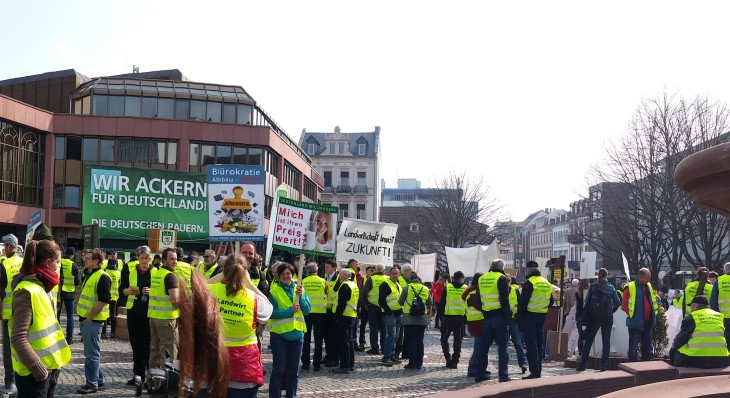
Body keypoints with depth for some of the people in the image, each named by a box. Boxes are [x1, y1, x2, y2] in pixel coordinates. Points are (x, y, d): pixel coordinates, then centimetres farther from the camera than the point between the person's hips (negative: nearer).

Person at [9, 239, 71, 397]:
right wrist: (38, 368, -23)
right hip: (34, 374, -9)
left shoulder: (40, 287, 11)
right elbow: (18, 339, -23)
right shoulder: (27, 291, -18)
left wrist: (54, 363, 15)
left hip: (49, 369, 9)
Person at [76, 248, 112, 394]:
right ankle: (98, 379, 25)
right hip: (85, 318, 10)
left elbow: (103, 301, -21)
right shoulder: (89, 275, 14)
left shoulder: (102, 277, -16)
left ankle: (92, 384, 4)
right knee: (91, 352, 16)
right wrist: (83, 316, 16)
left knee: (92, 353, -3)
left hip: (93, 320, -10)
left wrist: (90, 317, -18)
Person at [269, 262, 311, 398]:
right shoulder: (274, 290, -6)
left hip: (296, 333, 4)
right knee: (278, 369, -2)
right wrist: (290, 311, -22)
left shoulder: (299, 289, 6)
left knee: (293, 370, 10)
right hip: (279, 334, -4)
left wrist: (301, 297, -16)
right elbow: (272, 313, -14)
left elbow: (307, 310, -1)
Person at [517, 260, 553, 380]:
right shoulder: (547, 283, 10)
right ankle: (538, 371, 18)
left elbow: (523, 302, -16)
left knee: (531, 345, -5)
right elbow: (550, 301, 16)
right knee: (539, 344, 14)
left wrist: (519, 315, -6)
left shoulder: (529, 283, -13)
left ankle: (534, 372, -8)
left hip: (529, 316, -7)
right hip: (542, 316, 7)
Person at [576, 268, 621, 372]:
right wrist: (611, 311, 13)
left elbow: (587, 303, -6)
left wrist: (584, 321, -5)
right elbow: (617, 303, -6)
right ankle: (604, 366, 4)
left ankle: (582, 365, 4)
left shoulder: (593, 287, -3)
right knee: (606, 341, 8)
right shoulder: (611, 288, -1)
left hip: (594, 317, 0)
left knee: (588, 341, 6)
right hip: (607, 318, 0)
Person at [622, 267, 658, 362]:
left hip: (647, 322, 7)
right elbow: (624, 305, -10)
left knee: (647, 347, 14)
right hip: (635, 323, -7)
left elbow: (653, 302, 21)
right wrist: (631, 315, -11)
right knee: (633, 347, -2)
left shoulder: (648, 286, 11)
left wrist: (654, 313, 11)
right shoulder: (630, 287, -11)